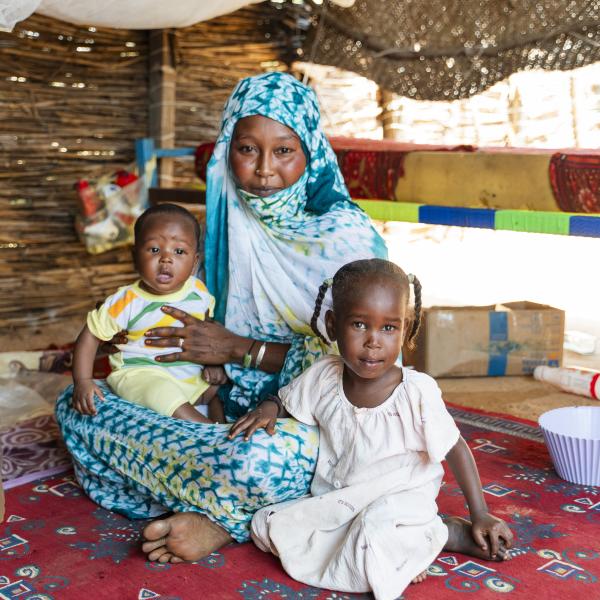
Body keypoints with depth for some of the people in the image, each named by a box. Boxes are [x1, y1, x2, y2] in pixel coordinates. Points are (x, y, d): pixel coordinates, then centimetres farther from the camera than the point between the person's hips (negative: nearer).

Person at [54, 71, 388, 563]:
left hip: (312, 418, -6)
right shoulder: (230, 219, 5)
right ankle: (233, 505, -15)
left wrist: (239, 349, -13)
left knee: (265, 459, -43)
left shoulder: (347, 237, -11)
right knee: (76, 405, -7)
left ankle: (222, 516, -8)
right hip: (230, 406, 7)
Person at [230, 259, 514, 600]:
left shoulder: (418, 392, -18)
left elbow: (456, 449, -8)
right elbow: (287, 399, 15)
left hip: (400, 499, -6)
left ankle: (445, 534, -6)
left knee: (374, 530, -38)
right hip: (334, 500, 7)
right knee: (268, 526, -12)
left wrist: (480, 516, -9)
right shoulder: (322, 378, -7)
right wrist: (269, 408, -8)